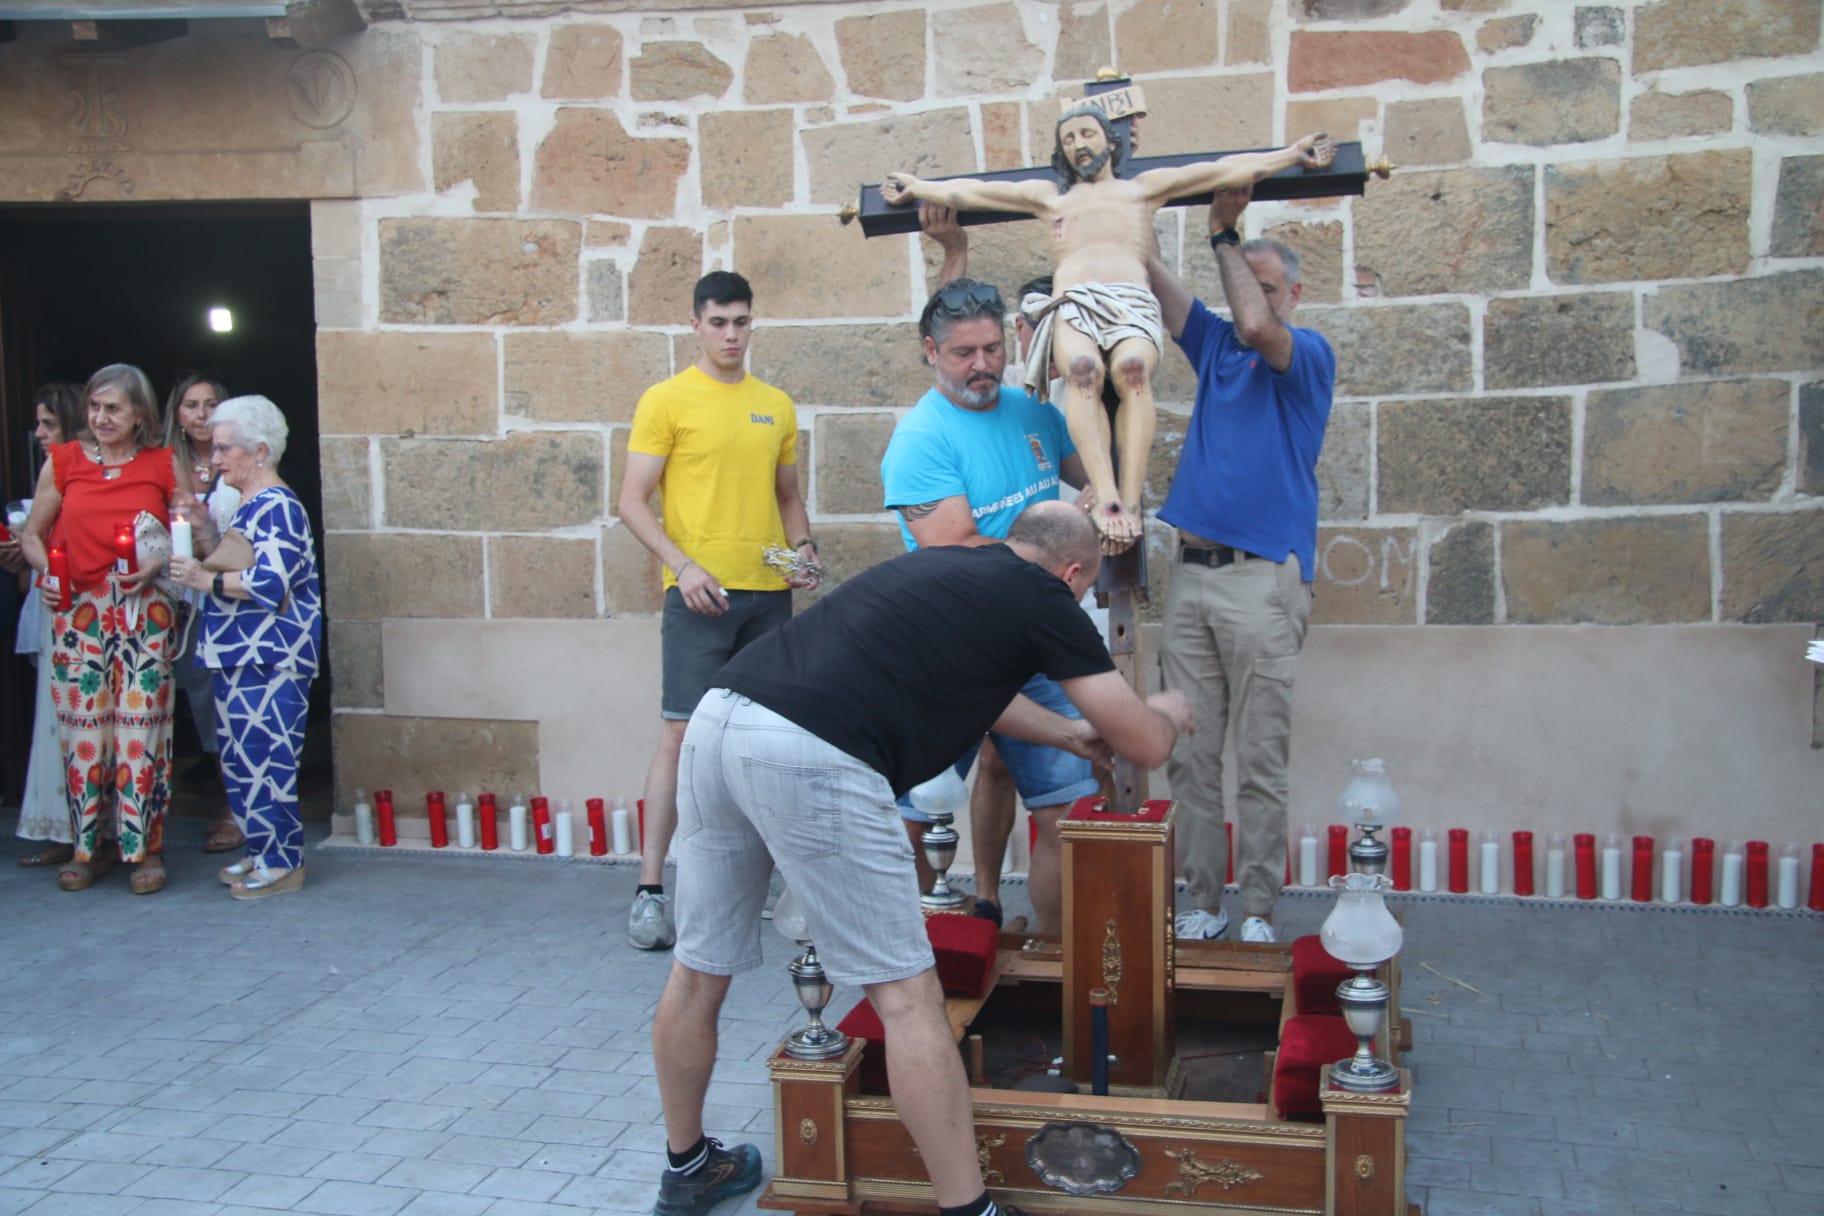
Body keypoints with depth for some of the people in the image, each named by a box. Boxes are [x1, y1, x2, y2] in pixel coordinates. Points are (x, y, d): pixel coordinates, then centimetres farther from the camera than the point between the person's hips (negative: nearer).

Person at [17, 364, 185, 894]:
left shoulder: (164, 466, 5)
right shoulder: (64, 462, 8)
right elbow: (32, 535, 14)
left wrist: (158, 566, -12)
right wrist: (46, 573, -5)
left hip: (144, 611, -1)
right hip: (79, 611, 1)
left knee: (142, 726, -3)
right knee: (83, 727, 2)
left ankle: (145, 848, 6)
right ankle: (87, 846, 15)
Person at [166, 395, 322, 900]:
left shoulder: (278, 508, -13)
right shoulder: (251, 505, 17)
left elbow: (269, 583, -23)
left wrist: (207, 579, -14)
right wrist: (196, 568, 11)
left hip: (268, 660, -10)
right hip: (239, 655, 10)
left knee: (261, 757, -6)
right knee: (241, 758, 13)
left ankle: (282, 863, 2)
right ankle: (262, 852, 22)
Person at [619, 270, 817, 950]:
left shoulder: (776, 406, 14)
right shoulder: (666, 401, -1)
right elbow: (632, 502, -4)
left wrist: (803, 548, 3)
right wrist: (683, 565, -17)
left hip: (770, 593, 5)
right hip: (701, 594, -5)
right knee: (682, 735, -7)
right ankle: (650, 889, -2)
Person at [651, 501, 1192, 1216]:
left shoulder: (943, 565, 28)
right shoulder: (1041, 597, 9)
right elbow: (1145, 745, 15)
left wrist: (1066, 732, 56)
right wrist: (1167, 714, 37)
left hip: (717, 719, 9)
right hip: (811, 757, -8)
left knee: (700, 972, 21)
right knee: (907, 998, 2)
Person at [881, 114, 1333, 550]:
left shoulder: (1142, 188, 33)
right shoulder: (1050, 196, 37)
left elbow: (1227, 169, 29)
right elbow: (971, 191, 38)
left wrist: (1292, 154, 25)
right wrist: (917, 187, 37)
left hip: (1132, 302, 0)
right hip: (1073, 304, 0)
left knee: (1133, 368, -38)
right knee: (1083, 368, -38)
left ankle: (1130, 501, -46)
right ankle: (1106, 498, -51)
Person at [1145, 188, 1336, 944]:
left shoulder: (1308, 354, 1)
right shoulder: (1214, 344, 18)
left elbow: (1257, 326, -19)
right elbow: (1152, 280, 11)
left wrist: (1226, 234, -10)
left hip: (1262, 577, -5)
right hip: (1191, 574, 5)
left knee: (1260, 761, -1)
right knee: (1189, 754, 5)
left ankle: (1257, 911, 6)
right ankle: (1201, 901, 13)